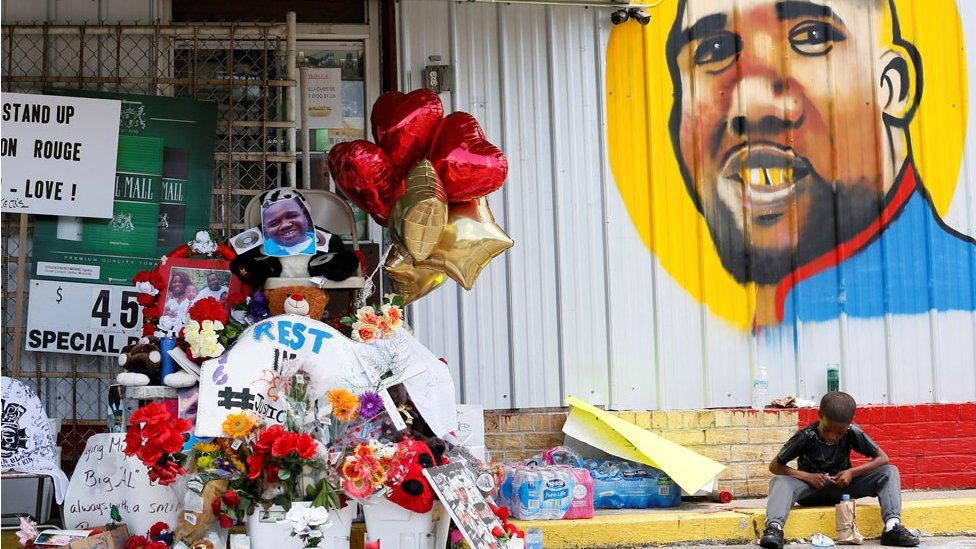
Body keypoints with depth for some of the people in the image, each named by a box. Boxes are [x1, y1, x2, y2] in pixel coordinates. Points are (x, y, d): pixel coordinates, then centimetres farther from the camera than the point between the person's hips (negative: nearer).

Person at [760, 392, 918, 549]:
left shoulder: (852, 433, -14)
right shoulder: (806, 437, -18)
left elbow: (883, 458, -9)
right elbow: (774, 466, -12)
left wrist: (852, 472, -21)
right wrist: (807, 476, -24)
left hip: (841, 487, 2)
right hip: (810, 489, -2)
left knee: (890, 472, -16)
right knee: (779, 481, -33)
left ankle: (892, 526, -34)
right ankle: (774, 528, -56)